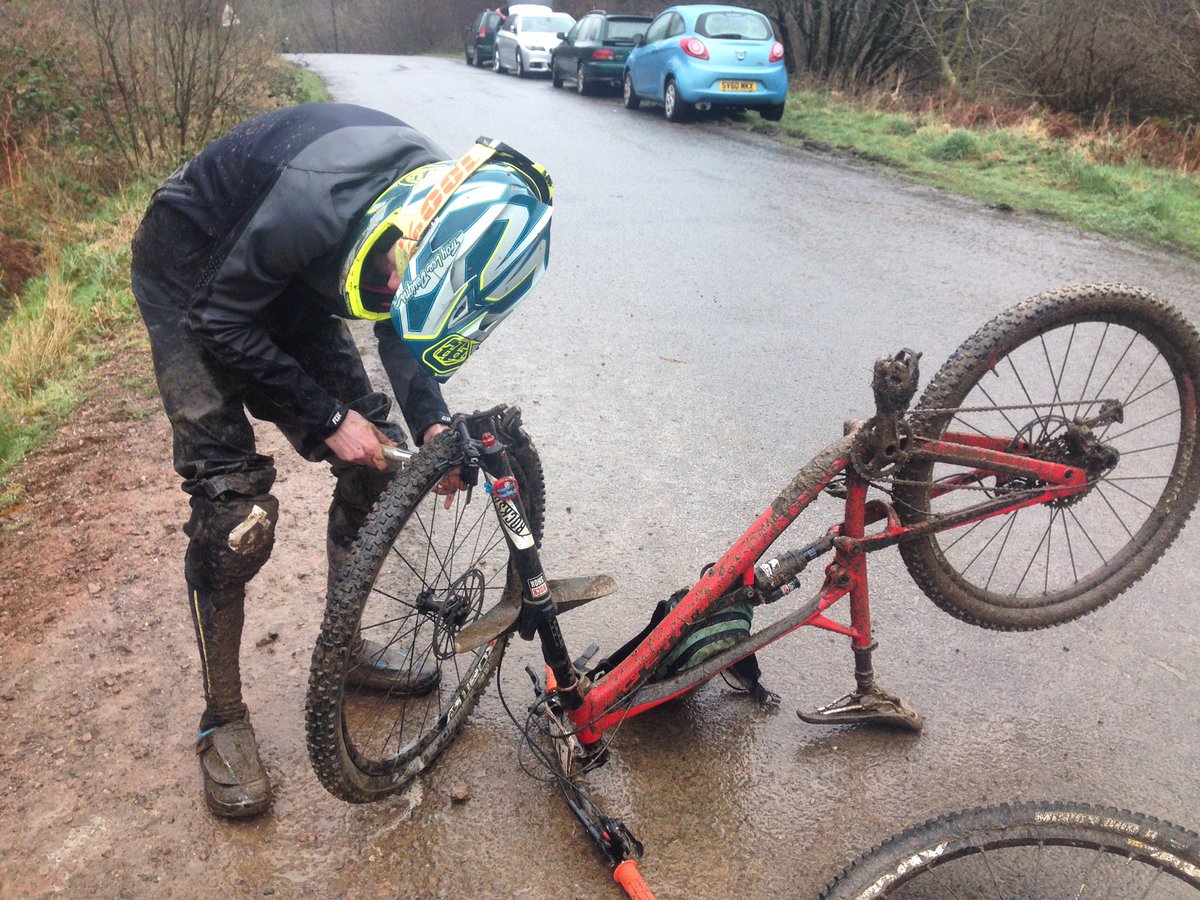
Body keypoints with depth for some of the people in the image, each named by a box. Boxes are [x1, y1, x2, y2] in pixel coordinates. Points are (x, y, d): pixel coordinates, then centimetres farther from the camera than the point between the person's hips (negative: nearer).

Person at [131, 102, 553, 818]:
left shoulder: (452, 207, -20)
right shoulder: (318, 197, -41)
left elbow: (398, 324, -3)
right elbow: (222, 318, -26)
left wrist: (429, 421, -18)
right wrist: (326, 417, -23)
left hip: (289, 277, 6)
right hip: (197, 281, -6)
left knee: (375, 463, 1)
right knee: (235, 509, -13)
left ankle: (345, 648, 23)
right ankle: (222, 719, 6)